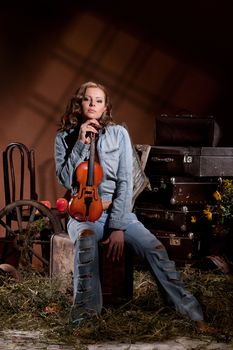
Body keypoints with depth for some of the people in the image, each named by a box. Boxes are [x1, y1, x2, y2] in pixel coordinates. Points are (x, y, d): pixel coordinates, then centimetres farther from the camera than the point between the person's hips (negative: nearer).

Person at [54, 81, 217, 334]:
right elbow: (66, 180, -7)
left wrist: (118, 225, -17)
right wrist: (80, 143, -15)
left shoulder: (118, 134, -1)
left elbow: (125, 182, -8)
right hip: (82, 214, 0)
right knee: (86, 240, -37)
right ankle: (83, 317, -28)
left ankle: (195, 315, -16)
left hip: (117, 211, 1)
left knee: (155, 248, -23)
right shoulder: (64, 137, 3)